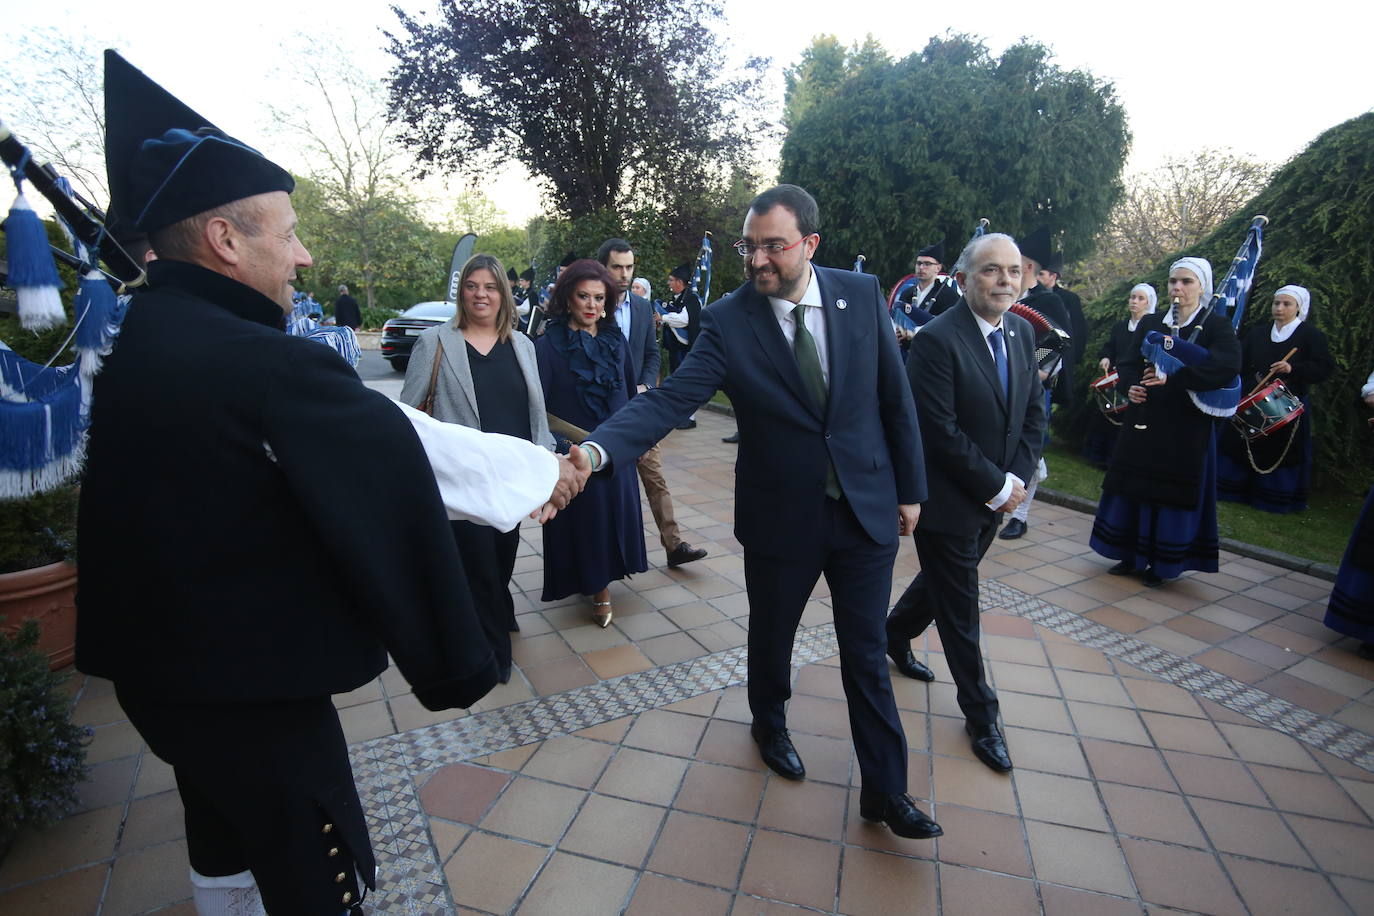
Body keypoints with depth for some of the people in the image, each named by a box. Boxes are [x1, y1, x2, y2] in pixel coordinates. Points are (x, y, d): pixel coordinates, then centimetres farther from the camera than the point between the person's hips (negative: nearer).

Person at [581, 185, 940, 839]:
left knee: (867, 655, 11)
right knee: (770, 636, 20)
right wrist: (596, 450, -42)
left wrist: (909, 488, 5)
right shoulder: (727, 321, -13)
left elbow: (895, 396, 2)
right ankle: (769, 724, 52)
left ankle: (885, 791, 31)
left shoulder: (862, 295, -5)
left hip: (866, 508, 1)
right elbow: (669, 398, -25)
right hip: (780, 516, -1)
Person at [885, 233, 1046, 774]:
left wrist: (1018, 479, -5)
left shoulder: (1022, 332, 4)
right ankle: (980, 715, 25)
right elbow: (941, 431, -23)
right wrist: (996, 486, -17)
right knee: (959, 608, 7)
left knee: (944, 582, 25)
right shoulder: (937, 340, -20)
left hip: (996, 499, 8)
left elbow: (1034, 412, 7)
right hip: (949, 501, -8)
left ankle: (895, 636, 52)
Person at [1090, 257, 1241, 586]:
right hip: (1143, 422, 4)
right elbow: (1127, 364, 8)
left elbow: (1228, 365, -20)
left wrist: (1174, 377, -28)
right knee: (1134, 488, 7)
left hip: (1186, 428, -4)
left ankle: (1162, 565, 15)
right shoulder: (1149, 323, 9)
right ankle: (1130, 555, 20)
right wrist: (1130, 386, -13)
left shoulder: (1216, 326, -3)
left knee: (1172, 493, 2)